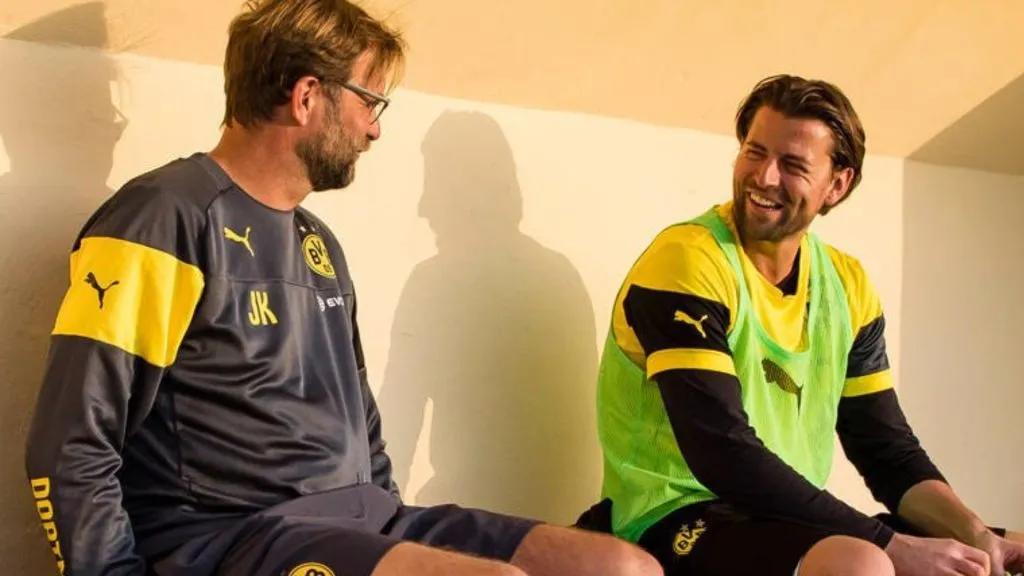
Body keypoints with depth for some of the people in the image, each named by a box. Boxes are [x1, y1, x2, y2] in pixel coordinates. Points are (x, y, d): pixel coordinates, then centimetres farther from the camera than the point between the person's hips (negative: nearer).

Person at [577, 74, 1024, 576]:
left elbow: (888, 450, 7)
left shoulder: (846, 284, 6)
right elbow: (725, 456, -23)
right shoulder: (686, 262, -15)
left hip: (795, 522, 7)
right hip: (680, 520, -7)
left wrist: (976, 533, -12)